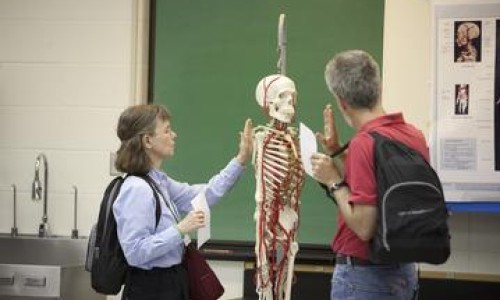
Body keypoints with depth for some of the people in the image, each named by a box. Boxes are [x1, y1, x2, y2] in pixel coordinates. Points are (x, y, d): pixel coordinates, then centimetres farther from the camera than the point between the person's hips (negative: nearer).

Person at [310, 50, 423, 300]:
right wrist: (338, 153, 13)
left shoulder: (364, 143, -21)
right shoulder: (414, 135, 3)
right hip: (403, 272, 8)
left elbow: (364, 227, -23)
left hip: (364, 276, -8)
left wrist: (333, 180, -12)